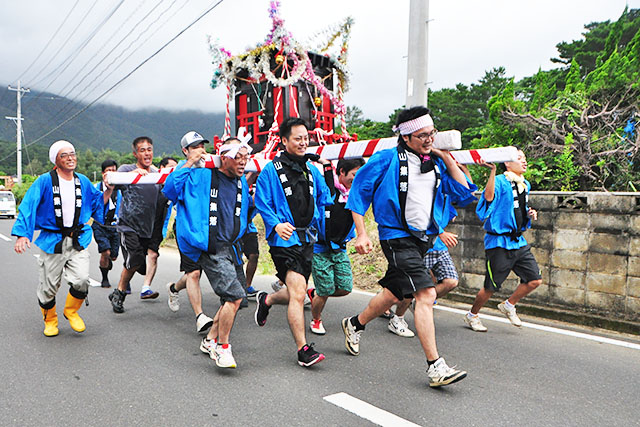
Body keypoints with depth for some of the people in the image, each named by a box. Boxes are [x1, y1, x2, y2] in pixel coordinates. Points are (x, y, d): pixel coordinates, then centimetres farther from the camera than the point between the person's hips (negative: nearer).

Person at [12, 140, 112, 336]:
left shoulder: (83, 182, 8)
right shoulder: (45, 181, -5)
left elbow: (98, 203, 18)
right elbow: (28, 207, -8)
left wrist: (108, 191, 0)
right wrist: (22, 234, -18)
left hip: (78, 240, 2)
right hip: (52, 241, -2)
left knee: (81, 280, -14)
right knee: (49, 285, 6)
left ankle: (71, 311, 17)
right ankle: (50, 320, 33)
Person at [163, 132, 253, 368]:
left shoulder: (242, 183, 13)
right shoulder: (202, 177, -7)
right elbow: (170, 190, -14)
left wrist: (254, 201, 9)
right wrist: (189, 163, -17)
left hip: (233, 247, 8)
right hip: (211, 249, -8)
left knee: (234, 297, 14)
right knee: (235, 295, -16)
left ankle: (210, 340, 34)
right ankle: (221, 347, 3)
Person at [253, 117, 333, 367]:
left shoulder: (311, 169, 13)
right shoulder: (271, 170, -5)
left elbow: (325, 199, 20)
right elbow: (262, 203, -6)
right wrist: (276, 224, -21)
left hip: (307, 239, 7)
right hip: (284, 240, -6)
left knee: (296, 294, 15)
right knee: (298, 293, -14)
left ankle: (266, 300, 45)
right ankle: (303, 350, -5)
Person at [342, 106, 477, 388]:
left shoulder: (436, 163, 8)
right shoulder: (387, 160, -8)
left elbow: (464, 195, 7)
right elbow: (358, 192, -4)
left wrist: (447, 159, 1)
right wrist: (361, 234, -9)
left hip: (424, 238, 7)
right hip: (398, 237, -7)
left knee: (394, 293, 18)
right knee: (426, 293, -18)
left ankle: (355, 324, 43)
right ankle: (435, 367, -12)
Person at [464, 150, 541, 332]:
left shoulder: (526, 185, 15)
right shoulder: (500, 181, -10)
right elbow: (489, 197, -31)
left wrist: (529, 214, 7)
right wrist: (493, 171, -36)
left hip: (519, 241, 8)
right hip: (499, 243, -7)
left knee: (535, 279, 3)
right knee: (491, 287, -1)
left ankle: (509, 305, 25)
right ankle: (472, 315, 22)